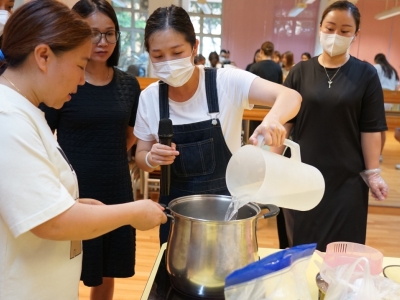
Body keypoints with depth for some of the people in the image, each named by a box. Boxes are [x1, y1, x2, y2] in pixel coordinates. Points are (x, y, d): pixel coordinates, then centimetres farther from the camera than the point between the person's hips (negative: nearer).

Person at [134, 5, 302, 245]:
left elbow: (291, 97, -24)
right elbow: (142, 156, 4)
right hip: (176, 206, 3)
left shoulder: (227, 82, -15)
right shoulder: (149, 97, -6)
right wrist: (152, 158, -20)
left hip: (227, 203, -2)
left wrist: (273, 119, -46)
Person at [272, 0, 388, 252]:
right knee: (302, 247, 10)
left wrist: (373, 172, -5)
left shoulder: (366, 74, -1)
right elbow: (285, 121, 2)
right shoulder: (300, 72, 1)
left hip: (346, 178, -1)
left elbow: (370, 129, -1)